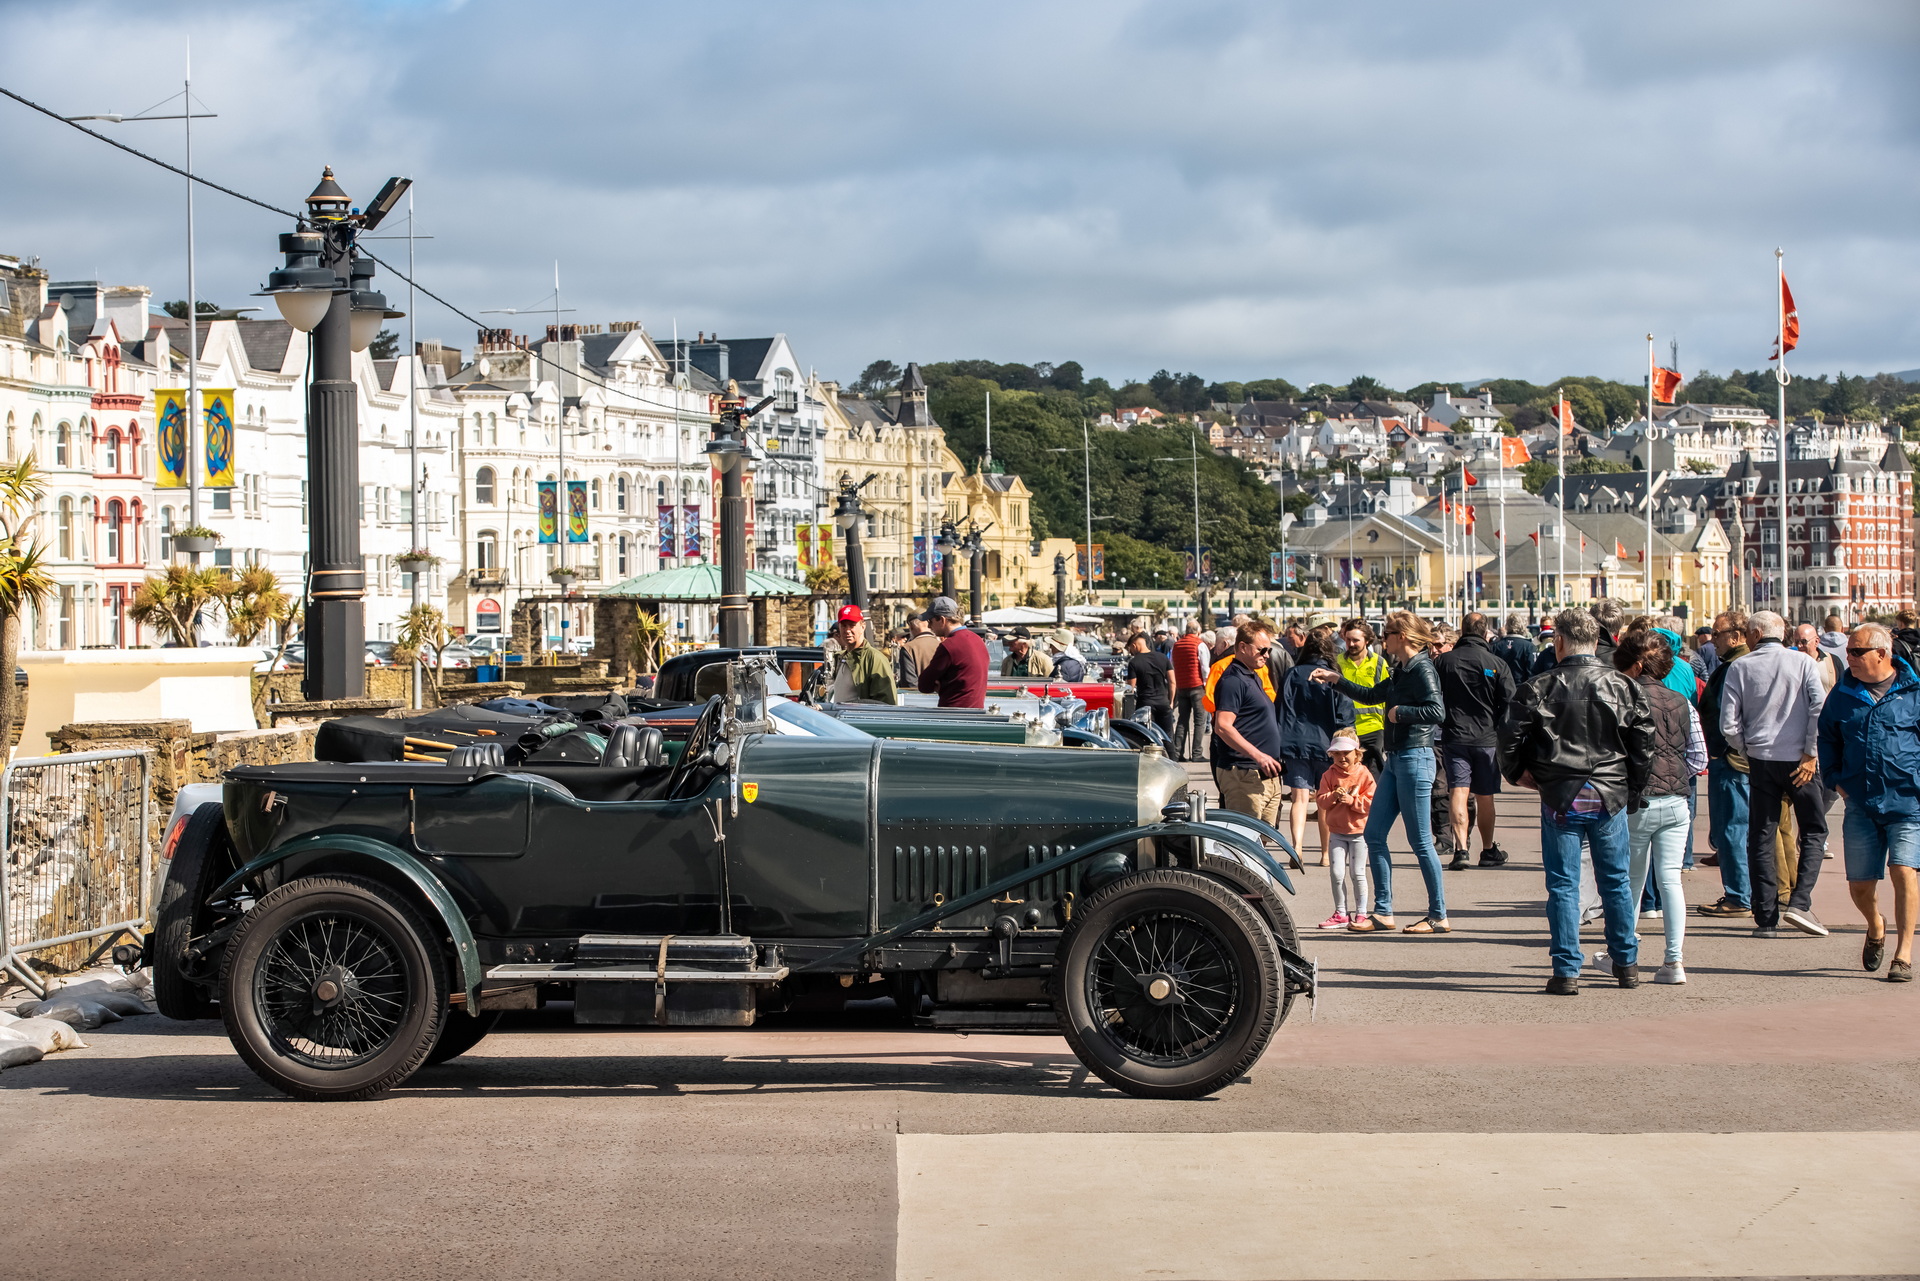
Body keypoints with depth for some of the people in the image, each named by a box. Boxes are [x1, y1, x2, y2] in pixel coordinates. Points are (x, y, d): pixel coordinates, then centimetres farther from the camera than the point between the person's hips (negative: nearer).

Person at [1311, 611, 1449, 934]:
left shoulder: (1422, 669, -13)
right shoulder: (1400, 671, 14)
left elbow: (1436, 711, -26)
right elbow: (1370, 694, 31)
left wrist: (1399, 712, -15)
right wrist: (1336, 679, 24)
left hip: (1415, 759, -10)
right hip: (1395, 759, 10)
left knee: (1420, 840, -5)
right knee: (1374, 834, 8)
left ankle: (1439, 916, 2)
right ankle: (1382, 913, 12)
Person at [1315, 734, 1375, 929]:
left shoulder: (1363, 774, -6)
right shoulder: (1329, 775, 3)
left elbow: (1370, 802, -12)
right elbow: (1321, 799, -2)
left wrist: (1351, 800, -22)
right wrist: (1333, 796, -20)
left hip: (1358, 831, -3)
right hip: (1336, 831, 3)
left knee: (1357, 874, 2)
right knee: (1336, 873, 1)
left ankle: (1360, 913, 11)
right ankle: (1341, 913, 10)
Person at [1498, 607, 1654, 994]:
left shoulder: (1539, 689, -6)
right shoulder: (1622, 686, 0)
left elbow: (1510, 738, -4)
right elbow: (1644, 740, 1)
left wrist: (1519, 774, 13)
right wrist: (1634, 784, 14)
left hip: (1560, 798, -2)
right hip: (1610, 797, 2)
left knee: (1563, 885, 3)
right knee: (1616, 881, 14)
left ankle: (1566, 972, 0)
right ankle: (1626, 964, 23)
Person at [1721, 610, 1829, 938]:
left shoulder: (1740, 668, 1)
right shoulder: (1802, 662, -1)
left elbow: (1728, 724, -2)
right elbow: (1820, 709, -12)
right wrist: (1811, 753, -6)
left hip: (1761, 760, 1)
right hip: (1799, 760, -1)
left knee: (1761, 839, 8)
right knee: (1814, 832, 10)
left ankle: (1766, 919, 4)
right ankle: (1800, 903, -8)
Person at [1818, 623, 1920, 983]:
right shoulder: (1843, 694, 10)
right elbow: (1827, 738, 24)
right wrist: (1834, 779, 14)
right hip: (1861, 803, 4)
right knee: (1859, 885, 5)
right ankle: (1876, 927, 38)